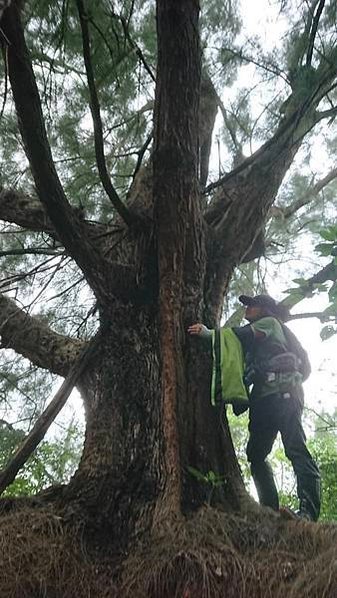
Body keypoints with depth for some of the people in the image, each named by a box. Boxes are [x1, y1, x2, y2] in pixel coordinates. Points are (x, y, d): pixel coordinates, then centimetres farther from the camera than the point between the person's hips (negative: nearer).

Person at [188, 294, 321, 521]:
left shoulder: (270, 322, 10)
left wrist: (209, 333, -18)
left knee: (295, 450, -10)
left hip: (282, 392, -7)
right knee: (256, 453, -3)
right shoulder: (257, 341, 34)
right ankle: (270, 508, -8)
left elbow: (244, 334, -10)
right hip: (264, 399, 7)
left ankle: (309, 511, -10)